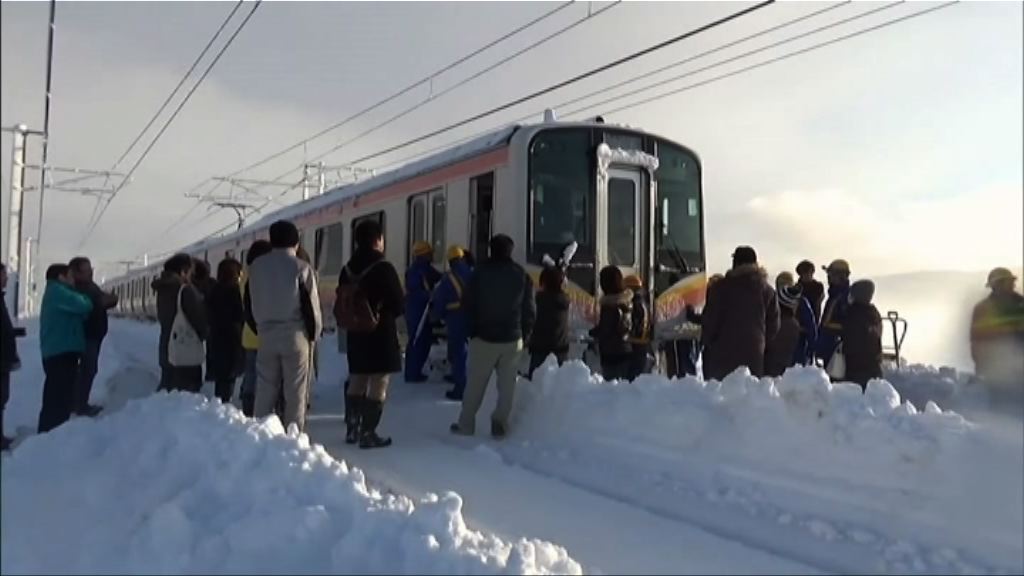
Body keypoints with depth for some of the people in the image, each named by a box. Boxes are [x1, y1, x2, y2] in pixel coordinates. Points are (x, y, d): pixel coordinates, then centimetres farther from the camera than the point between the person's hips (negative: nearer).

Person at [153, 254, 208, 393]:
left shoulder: (163, 289, 8)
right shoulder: (185, 290, -17)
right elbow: (198, 318, -13)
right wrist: (205, 333, 6)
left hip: (167, 349, 9)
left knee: (167, 388, 17)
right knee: (186, 395, -5)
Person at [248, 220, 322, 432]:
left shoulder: (256, 267, 4)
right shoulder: (302, 268, -9)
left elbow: (253, 302, 8)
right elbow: (312, 305, -7)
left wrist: (262, 327, 14)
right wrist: (314, 332, 5)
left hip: (266, 334, 4)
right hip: (296, 334, -3)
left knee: (265, 391, 11)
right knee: (295, 393, 3)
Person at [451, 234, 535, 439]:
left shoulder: (480, 273, -3)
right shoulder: (522, 275, 3)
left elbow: (468, 303, -1)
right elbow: (529, 309, 3)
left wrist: (473, 329, 11)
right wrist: (525, 334, 11)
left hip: (484, 337, -1)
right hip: (512, 339, 1)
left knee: (475, 383, 5)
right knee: (507, 383, 7)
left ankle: (466, 424, 9)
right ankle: (500, 423, 3)